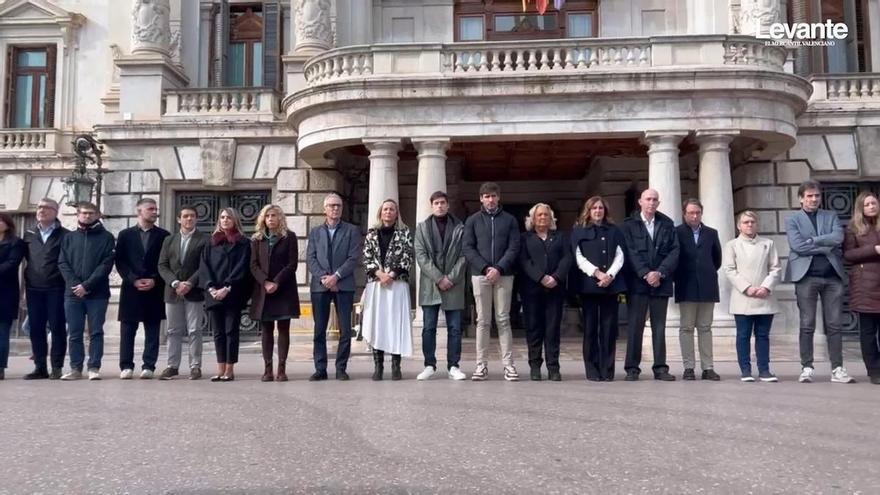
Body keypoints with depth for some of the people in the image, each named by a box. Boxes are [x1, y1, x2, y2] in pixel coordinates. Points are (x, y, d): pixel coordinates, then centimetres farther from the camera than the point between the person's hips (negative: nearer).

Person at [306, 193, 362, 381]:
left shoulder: (351, 231, 8)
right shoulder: (315, 232, 15)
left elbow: (353, 258, -2)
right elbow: (310, 258, 6)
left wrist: (336, 276, -13)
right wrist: (323, 277, -10)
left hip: (344, 285, -2)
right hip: (320, 286, 2)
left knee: (345, 329, -2)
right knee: (319, 330, 2)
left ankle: (341, 368, 6)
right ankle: (320, 369, 9)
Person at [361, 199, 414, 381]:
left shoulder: (404, 232, 6)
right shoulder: (371, 233, 12)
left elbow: (407, 258, -2)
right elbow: (367, 258, 5)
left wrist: (391, 275, -12)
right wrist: (379, 274, -10)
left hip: (397, 284, -2)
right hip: (375, 284, 2)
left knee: (396, 323, -3)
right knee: (376, 323, 0)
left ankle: (396, 366, 1)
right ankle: (378, 366, 4)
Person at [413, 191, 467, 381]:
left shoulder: (460, 228, 8)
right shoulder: (422, 228, 9)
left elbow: (463, 256, 1)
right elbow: (421, 256, -1)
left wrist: (451, 278, -11)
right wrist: (438, 278, -11)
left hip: (454, 285, 0)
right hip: (430, 285, 0)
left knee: (455, 328, 1)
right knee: (429, 328, 1)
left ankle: (453, 366, 7)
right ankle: (429, 365, 9)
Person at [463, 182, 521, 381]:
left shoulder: (509, 220, 9)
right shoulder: (472, 220, 9)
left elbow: (514, 247, 1)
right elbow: (467, 248, 2)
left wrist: (499, 268, -12)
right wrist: (485, 268, -11)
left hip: (503, 275, 0)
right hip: (480, 275, 0)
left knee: (503, 320, 1)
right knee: (483, 321, 2)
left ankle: (509, 365, 3)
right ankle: (482, 365, 5)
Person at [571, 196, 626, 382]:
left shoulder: (614, 231, 16)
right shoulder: (579, 231, 9)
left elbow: (620, 256, 7)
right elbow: (579, 258, 0)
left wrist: (610, 275, -9)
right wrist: (596, 273, -12)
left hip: (611, 284, 2)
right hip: (588, 284, -2)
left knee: (609, 328, -1)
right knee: (590, 328, -1)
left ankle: (608, 370, 4)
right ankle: (592, 371, 3)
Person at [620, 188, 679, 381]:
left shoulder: (667, 224, 10)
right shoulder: (629, 225, 3)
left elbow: (674, 251, 2)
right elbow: (631, 252, -5)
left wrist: (660, 273, -11)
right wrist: (645, 274, -15)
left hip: (661, 283, 2)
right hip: (637, 282, -2)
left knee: (659, 327, 6)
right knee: (635, 327, -1)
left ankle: (660, 368, 11)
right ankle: (632, 368, 4)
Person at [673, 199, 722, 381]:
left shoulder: (711, 233, 12)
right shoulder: (677, 233, 1)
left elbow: (717, 257, 19)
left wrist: (709, 273, 14)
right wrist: (679, 276, 2)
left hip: (707, 286, 3)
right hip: (687, 287, -3)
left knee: (705, 328, 5)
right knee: (686, 328, 1)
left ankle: (708, 368, 7)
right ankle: (689, 368, 4)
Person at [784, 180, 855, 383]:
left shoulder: (831, 216, 16)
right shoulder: (792, 220, 7)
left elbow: (838, 237, -4)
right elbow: (798, 246, -9)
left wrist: (812, 240, -8)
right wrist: (827, 246, -8)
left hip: (832, 276, 3)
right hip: (806, 276, -2)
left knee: (834, 325, 3)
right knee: (807, 325, -1)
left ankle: (837, 369, 7)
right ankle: (807, 368, 6)